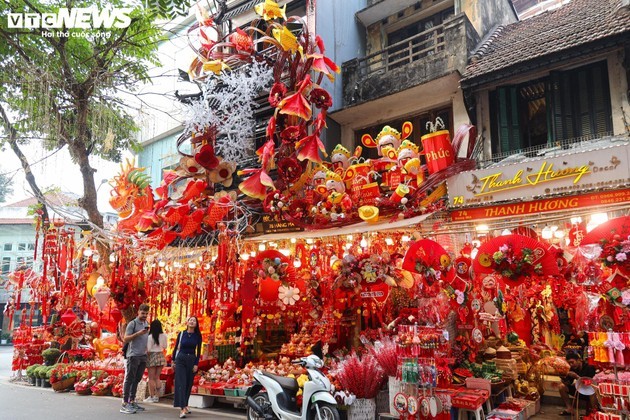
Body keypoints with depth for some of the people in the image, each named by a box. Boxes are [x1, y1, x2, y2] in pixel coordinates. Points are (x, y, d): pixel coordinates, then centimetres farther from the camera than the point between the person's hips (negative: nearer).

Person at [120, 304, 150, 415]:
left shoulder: (146, 324, 14)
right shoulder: (132, 324, -7)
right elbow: (125, 339, -11)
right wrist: (138, 333, -22)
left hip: (143, 356, 7)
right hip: (133, 356, -7)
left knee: (137, 379, 10)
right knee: (129, 379, -4)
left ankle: (132, 402, 17)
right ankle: (125, 404, -1)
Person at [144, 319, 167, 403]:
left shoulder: (150, 336, -15)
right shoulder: (163, 336, -2)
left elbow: (148, 349, -14)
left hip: (152, 356, -4)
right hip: (161, 356, 4)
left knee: (151, 378, 4)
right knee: (157, 377, 13)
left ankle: (151, 396, 6)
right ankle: (156, 396, 16)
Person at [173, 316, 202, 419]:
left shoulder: (198, 336, 1)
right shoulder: (181, 333, 0)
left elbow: (198, 351, 1)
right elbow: (176, 347, 8)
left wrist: (196, 364, -4)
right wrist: (173, 360, 8)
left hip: (192, 360, 2)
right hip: (180, 359, -1)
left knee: (189, 384, 8)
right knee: (181, 383, -10)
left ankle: (185, 405, 25)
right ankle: (182, 408, -16)